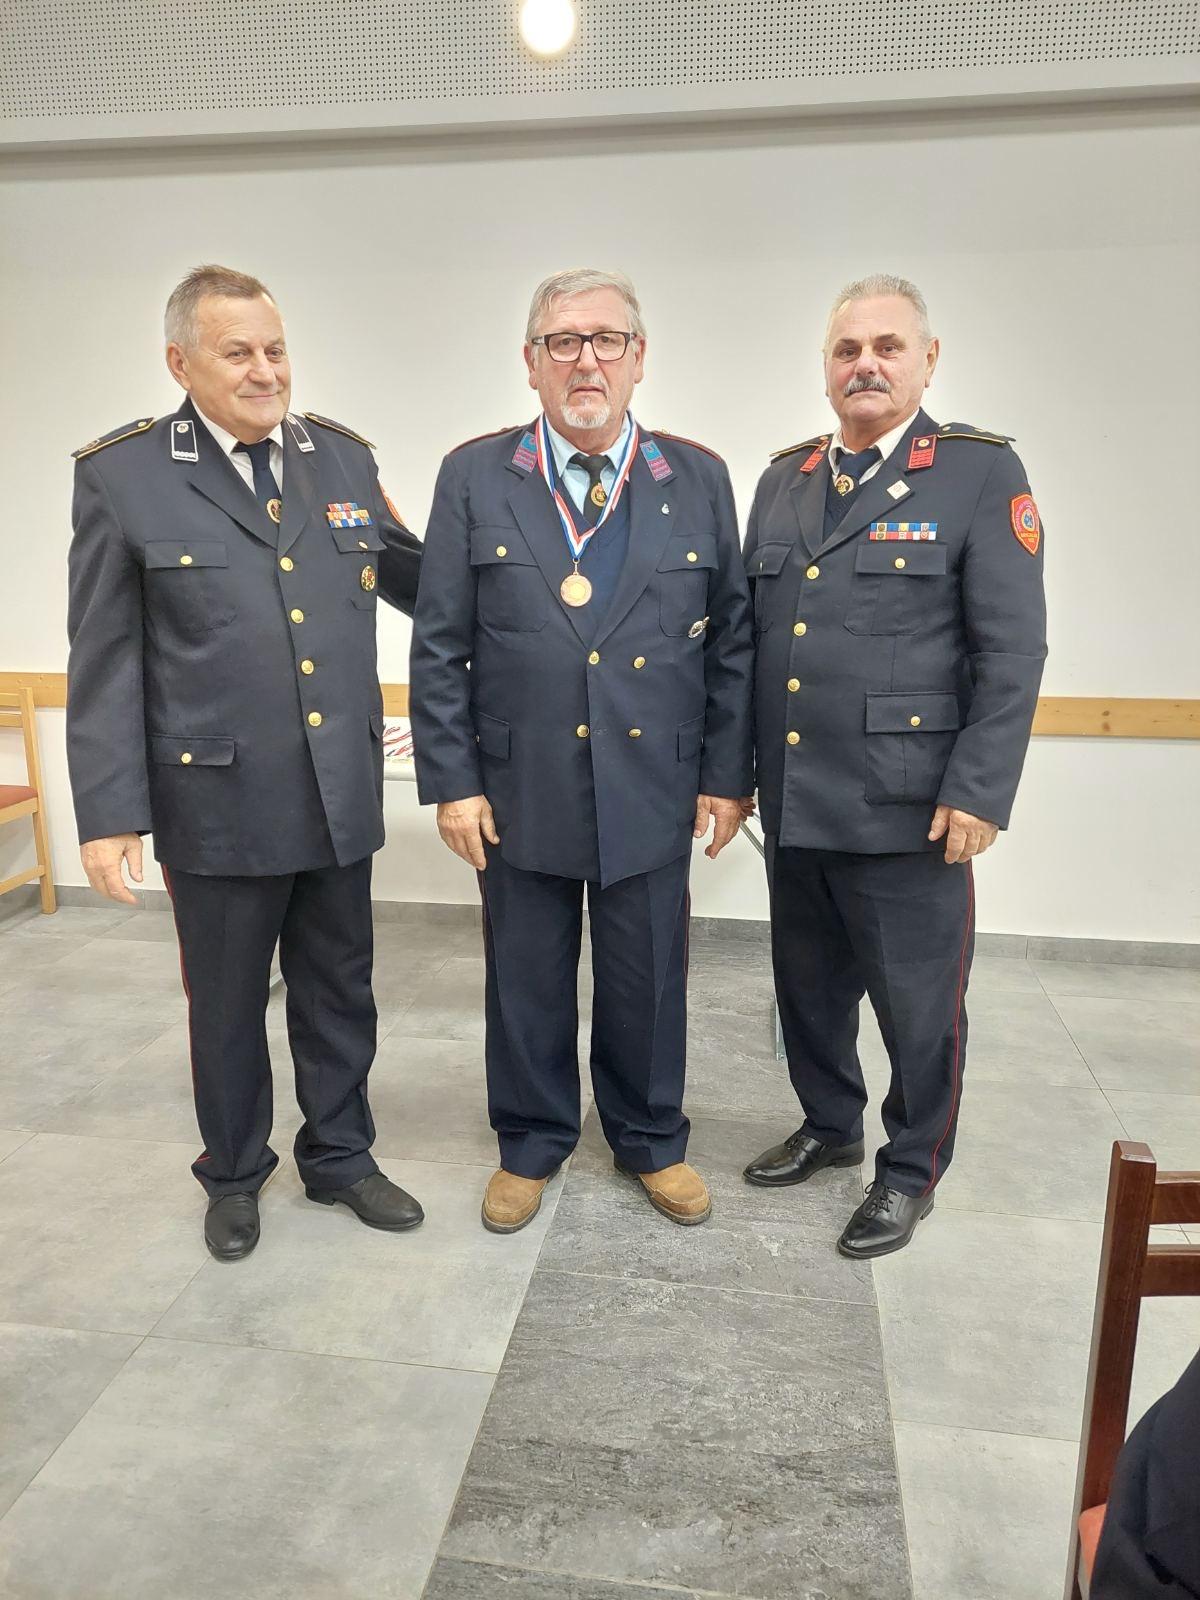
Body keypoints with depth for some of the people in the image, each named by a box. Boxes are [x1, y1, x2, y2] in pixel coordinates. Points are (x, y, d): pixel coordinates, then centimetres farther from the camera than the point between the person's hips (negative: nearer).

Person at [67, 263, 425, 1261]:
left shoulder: (342, 456, 5)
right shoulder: (121, 475, -5)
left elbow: (416, 578, 11)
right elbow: (105, 663, -5)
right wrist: (109, 812, -8)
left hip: (341, 795, 3)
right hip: (218, 802, -3)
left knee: (339, 994, 17)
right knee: (228, 1005, 15)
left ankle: (341, 1157, 39)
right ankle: (234, 1174, 39)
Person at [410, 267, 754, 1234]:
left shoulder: (698, 481, 3)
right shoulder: (474, 478, 0)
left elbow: (732, 639, 4)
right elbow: (439, 645, -1)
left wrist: (726, 774, 1)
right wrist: (451, 780, -5)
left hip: (654, 791, 1)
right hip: (519, 790, 0)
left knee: (648, 981, 13)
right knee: (526, 982, 13)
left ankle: (652, 1142, 37)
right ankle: (531, 1144, 36)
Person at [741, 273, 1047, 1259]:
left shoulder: (982, 473, -3)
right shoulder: (783, 480, 12)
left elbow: (1013, 651, -8)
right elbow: (753, 637, 12)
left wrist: (979, 794, -14)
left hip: (907, 806, -5)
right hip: (792, 800, 5)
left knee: (917, 1003, 8)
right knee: (809, 986, 18)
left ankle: (912, 1169, 30)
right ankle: (829, 1127, 41)